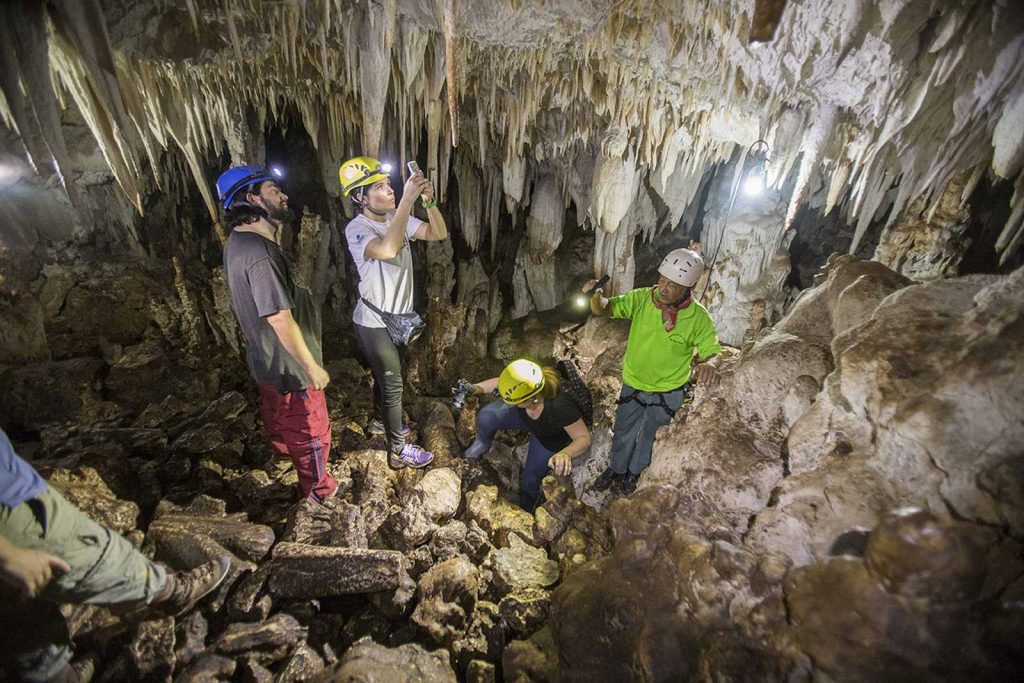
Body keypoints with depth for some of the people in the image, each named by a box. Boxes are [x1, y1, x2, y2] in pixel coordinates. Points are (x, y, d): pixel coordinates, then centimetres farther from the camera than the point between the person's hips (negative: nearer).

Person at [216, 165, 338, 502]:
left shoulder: (238, 241, 2)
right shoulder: (259, 252, -31)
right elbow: (281, 320, -30)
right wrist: (312, 367, -21)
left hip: (267, 360, 10)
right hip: (290, 366, -10)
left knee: (278, 418, 32)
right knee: (312, 432, 10)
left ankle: (286, 456, 59)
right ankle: (320, 493, 31)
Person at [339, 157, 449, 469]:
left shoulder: (396, 218, -1)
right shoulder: (356, 229, -22)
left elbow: (439, 233, -5)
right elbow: (388, 250, -43)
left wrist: (429, 201, -22)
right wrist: (407, 200, -42)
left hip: (398, 316, 7)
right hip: (374, 324, -7)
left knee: (386, 375, 25)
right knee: (392, 384, 3)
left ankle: (380, 420, 49)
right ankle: (398, 451, 20)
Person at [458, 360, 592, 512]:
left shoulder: (560, 407, -47)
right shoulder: (520, 385, -34)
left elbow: (584, 439, -35)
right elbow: (499, 381, -12)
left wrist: (566, 453, -55)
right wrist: (478, 388, -30)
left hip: (550, 439, -3)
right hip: (523, 416, 3)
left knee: (531, 480, 11)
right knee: (486, 417, -17)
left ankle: (525, 511, 50)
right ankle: (482, 444, 21)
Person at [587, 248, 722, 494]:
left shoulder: (699, 317, -21)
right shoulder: (641, 298, -21)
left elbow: (714, 352, -13)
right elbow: (603, 309, -22)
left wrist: (710, 364, -38)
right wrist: (596, 296, -46)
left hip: (668, 391, 0)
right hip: (633, 383, 1)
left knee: (647, 436, 25)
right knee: (623, 432, 22)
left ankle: (634, 471, 54)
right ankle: (616, 468, 52)